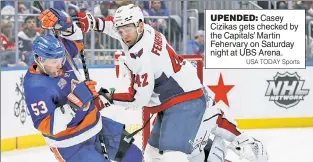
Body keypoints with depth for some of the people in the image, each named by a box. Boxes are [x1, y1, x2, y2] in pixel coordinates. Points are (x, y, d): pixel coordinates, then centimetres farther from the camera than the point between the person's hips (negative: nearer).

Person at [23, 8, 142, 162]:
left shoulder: (61, 55, -8)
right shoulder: (36, 87, -29)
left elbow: (75, 37, 12)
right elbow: (47, 126, -34)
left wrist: (62, 21, -12)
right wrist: (75, 101, -40)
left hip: (96, 125, 8)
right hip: (72, 144, -8)